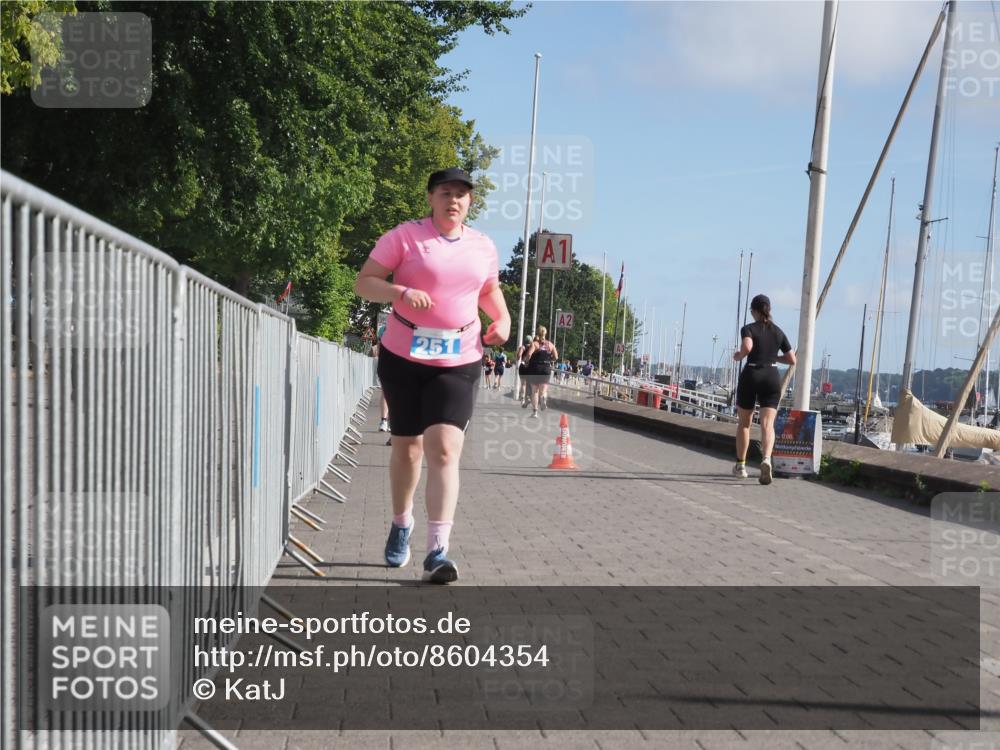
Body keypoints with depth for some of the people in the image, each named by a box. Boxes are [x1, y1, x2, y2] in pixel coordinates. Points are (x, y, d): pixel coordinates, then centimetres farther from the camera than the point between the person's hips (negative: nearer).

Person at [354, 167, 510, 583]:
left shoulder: (483, 246, 10)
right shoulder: (404, 236, -3)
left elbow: (490, 289, 27)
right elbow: (364, 282, -6)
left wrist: (502, 318, 8)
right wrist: (402, 292, -24)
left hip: (459, 362, 1)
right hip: (403, 357, -1)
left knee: (444, 450, -14)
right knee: (407, 446, 13)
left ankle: (437, 551, -16)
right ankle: (401, 525, 39)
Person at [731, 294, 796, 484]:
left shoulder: (748, 329, -2)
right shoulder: (778, 332, 10)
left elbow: (747, 347, -23)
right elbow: (792, 360, 11)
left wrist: (738, 356, -3)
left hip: (751, 375, -2)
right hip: (772, 377, 2)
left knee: (744, 422, 15)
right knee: (768, 424, -7)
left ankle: (741, 465, 23)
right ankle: (766, 459, -33)